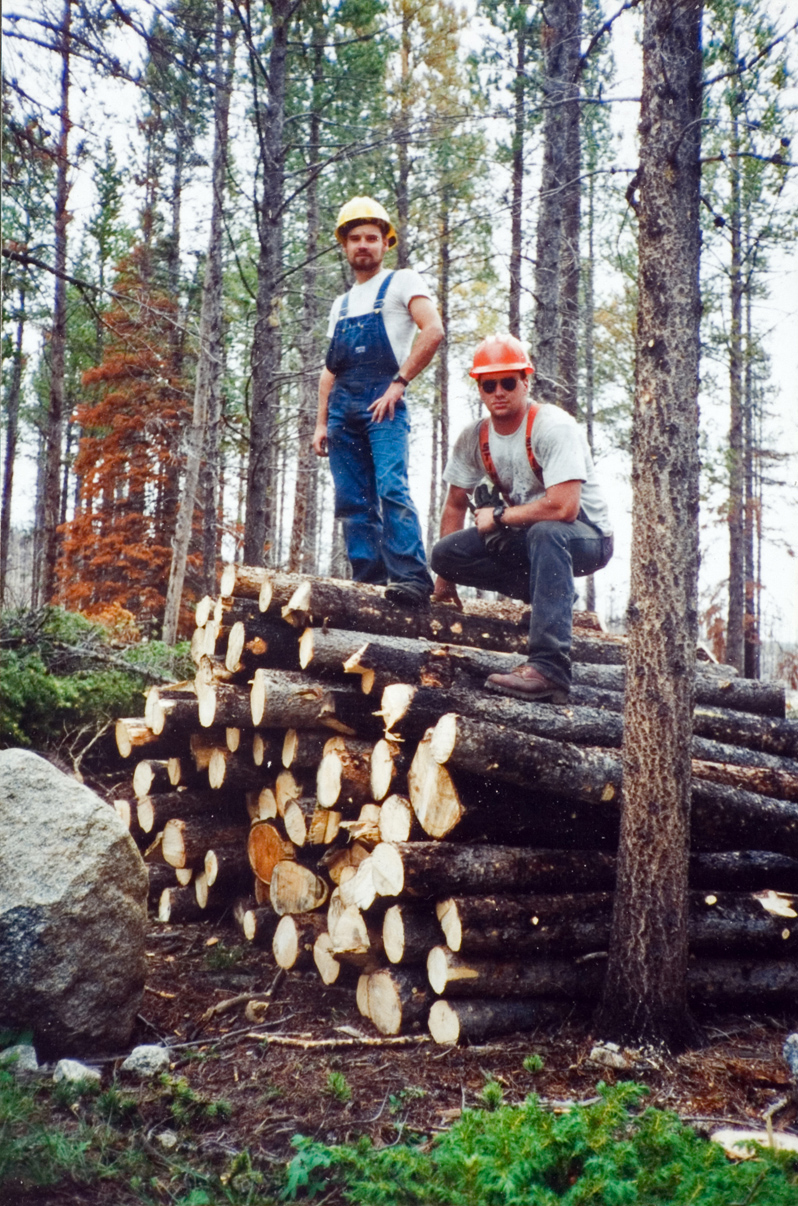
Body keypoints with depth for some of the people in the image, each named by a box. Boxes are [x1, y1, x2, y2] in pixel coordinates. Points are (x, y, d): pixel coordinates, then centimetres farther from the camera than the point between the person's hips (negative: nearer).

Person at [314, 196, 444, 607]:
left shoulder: (402, 282, 7)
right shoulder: (341, 304, 26)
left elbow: (432, 331, -9)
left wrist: (399, 384, -15)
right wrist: (321, 423, 14)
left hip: (383, 402, -7)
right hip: (343, 407, 7)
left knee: (391, 488, -21)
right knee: (353, 501, 1)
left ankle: (412, 578, -25)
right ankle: (368, 582, 3)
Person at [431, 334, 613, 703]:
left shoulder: (554, 427, -21)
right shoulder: (474, 438, -1)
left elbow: (563, 507, -31)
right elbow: (455, 506, 9)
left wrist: (498, 516, -18)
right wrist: (446, 576, 8)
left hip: (587, 537, -6)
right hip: (525, 538, 7)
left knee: (545, 532, -41)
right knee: (445, 553, -12)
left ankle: (549, 669, -46)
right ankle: (556, 594, -5)